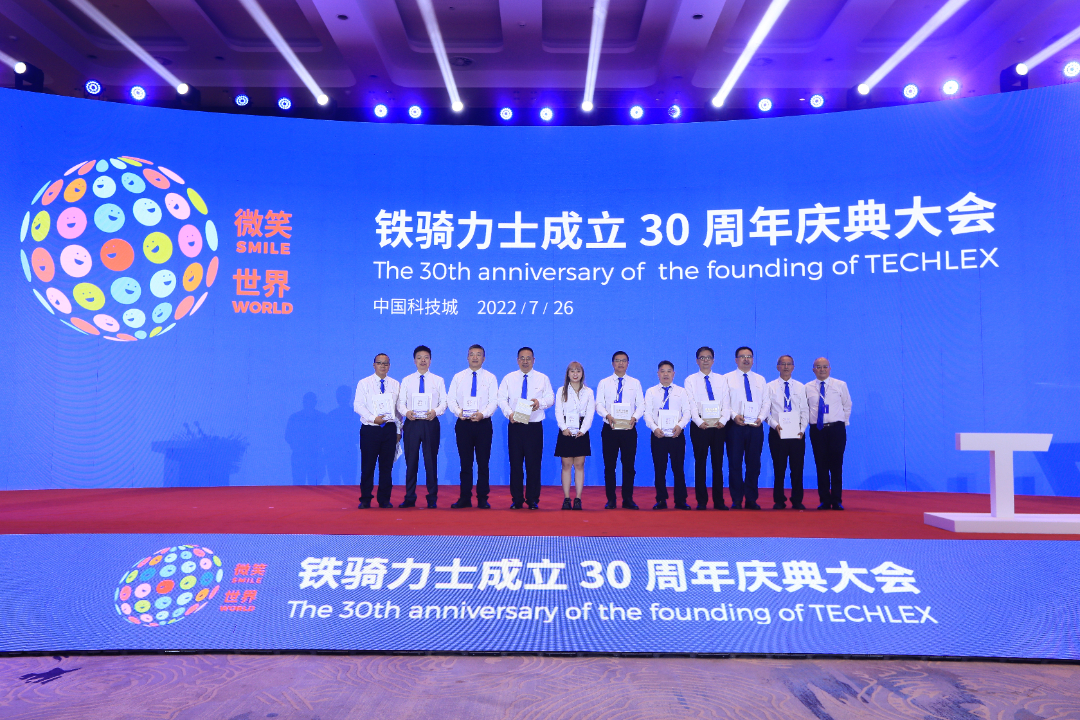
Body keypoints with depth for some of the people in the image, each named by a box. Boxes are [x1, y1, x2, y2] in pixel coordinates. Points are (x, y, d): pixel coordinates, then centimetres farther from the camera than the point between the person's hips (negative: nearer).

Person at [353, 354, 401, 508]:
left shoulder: (395, 385, 10)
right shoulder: (364, 383, 3)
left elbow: (399, 408, 11)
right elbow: (358, 405, -5)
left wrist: (398, 430, 7)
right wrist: (373, 418, -19)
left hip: (389, 429, 2)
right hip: (369, 430, -2)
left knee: (387, 466, 4)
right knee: (367, 466, 0)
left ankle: (384, 500, 14)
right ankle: (365, 500, 11)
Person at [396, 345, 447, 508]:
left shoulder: (438, 380, 8)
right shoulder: (407, 380, 10)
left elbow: (444, 401, 3)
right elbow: (400, 402, 6)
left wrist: (436, 411, -17)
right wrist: (406, 411, -15)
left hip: (430, 423, -1)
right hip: (411, 423, 1)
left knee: (431, 461, 2)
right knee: (411, 461, 4)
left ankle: (432, 498, 11)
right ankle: (409, 498, 13)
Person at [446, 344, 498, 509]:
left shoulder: (490, 378, 6)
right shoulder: (458, 377, 11)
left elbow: (494, 401, -2)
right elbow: (450, 399, 5)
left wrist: (483, 414, -20)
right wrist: (458, 412, -15)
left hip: (483, 423, -1)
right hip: (463, 423, 1)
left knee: (483, 463, 1)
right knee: (465, 463, 5)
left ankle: (482, 499, 7)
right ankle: (465, 498, 11)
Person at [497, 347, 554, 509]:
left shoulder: (542, 378, 10)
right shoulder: (509, 378, 11)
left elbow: (551, 398, 4)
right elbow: (502, 399, 3)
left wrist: (540, 402, -18)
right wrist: (509, 413, -15)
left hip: (534, 426, -1)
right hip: (515, 425, 1)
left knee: (534, 464, -1)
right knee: (515, 463, 2)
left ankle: (533, 500, 8)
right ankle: (517, 500, 10)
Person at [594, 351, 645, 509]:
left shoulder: (635, 383, 11)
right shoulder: (604, 383, 8)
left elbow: (641, 404, 4)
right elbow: (599, 404, 0)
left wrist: (634, 417, -15)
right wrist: (607, 415, -19)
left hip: (629, 428, 0)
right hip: (609, 429, 0)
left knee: (629, 464, 1)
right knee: (609, 465, 2)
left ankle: (628, 499, 10)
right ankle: (611, 499, 10)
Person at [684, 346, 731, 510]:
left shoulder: (721, 380, 12)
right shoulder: (690, 380, 5)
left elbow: (726, 404, 3)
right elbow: (691, 404, -6)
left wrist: (723, 420, -15)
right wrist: (699, 422, -21)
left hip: (719, 426, 2)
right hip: (699, 426, -2)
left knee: (718, 463, 5)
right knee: (700, 463, 1)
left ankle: (719, 501, 11)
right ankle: (701, 501, 8)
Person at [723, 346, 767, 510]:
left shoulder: (760, 379, 17)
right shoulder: (728, 378, 7)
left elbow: (765, 403, 12)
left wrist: (760, 417, -6)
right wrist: (734, 416, -16)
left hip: (755, 427, 3)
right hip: (735, 426, -3)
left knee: (754, 463, 3)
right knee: (735, 462, -3)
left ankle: (751, 499, 11)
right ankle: (736, 500, 5)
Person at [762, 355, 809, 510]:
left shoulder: (800, 387, 11)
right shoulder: (770, 387, 5)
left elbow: (805, 411, 8)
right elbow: (765, 410, -2)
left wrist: (802, 429, -6)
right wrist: (774, 424, -19)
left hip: (797, 433, 2)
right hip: (777, 433, -1)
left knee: (797, 468, 2)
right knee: (779, 468, 2)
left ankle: (797, 501, 12)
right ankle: (779, 501, 11)